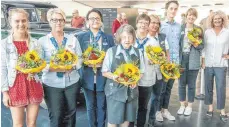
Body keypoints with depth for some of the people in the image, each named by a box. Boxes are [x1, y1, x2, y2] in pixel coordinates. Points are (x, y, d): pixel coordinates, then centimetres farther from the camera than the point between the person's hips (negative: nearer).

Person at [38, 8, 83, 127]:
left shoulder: (73, 39, 6)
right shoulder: (42, 41, -1)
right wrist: (55, 68, -21)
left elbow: (80, 59, 5)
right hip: (52, 84, -2)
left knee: (70, 114, 13)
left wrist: (72, 67, -15)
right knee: (55, 116, 3)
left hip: (72, 82, 2)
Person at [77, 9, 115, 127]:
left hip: (103, 78, 0)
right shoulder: (81, 37, 3)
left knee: (101, 106, 11)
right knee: (90, 106, 14)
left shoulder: (109, 38, 3)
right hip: (88, 78, 1)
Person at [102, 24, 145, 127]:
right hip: (115, 90, -3)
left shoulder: (138, 53, 3)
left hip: (131, 91, 3)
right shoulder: (111, 51, -8)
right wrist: (114, 76, -24)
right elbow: (104, 72, -4)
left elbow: (141, 71, 10)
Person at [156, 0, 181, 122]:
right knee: (161, 88, 3)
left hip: (174, 61, 4)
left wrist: (177, 60, 10)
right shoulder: (160, 25, -4)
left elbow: (178, 43, 13)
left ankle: (165, 109, 25)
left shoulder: (179, 26, 8)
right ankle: (158, 110, 19)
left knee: (169, 87, 12)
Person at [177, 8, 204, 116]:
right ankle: (182, 105, 23)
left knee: (191, 84, 8)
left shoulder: (199, 29, 3)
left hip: (193, 60, 0)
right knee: (181, 83, 8)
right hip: (182, 59, 0)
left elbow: (202, 46, 5)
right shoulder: (180, 28, 2)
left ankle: (189, 106, 23)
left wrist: (194, 43, -15)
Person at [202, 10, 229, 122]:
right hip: (208, 64, 2)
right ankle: (210, 107, 22)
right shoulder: (207, 32, 3)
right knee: (208, 87, 9)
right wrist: (203, 61, 1)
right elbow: (204, 47, 4)